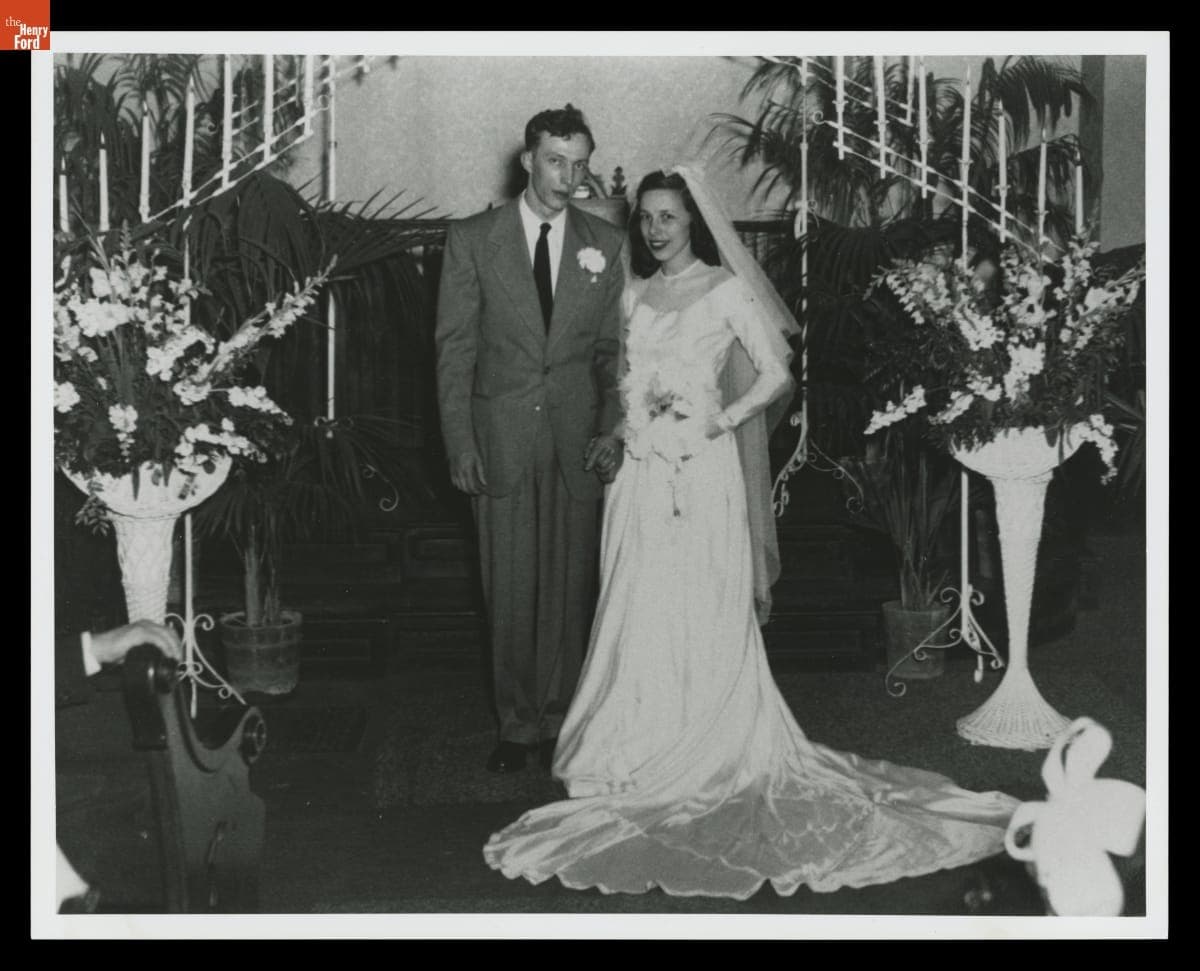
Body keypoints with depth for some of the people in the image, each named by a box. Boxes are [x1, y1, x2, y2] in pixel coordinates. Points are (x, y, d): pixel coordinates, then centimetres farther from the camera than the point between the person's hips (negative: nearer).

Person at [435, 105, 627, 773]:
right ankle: (518, 723, 19)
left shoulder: (607, 245, 7)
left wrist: (612, 429, -3)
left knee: (571, 587, 6)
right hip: (501, 438, -1)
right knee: (510, 591, 5)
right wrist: (460, 442, -5)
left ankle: (559, 720, 21)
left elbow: (614, 349, 9)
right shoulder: (473, 240, 2)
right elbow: (455, 348, 1)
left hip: (578, 441, 1)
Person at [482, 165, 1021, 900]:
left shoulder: (725, 289, 0)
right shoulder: (634, 295, 15)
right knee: (640, 609, 5)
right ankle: (644, 745, 17)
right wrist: (621, 428, 1)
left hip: (702, 467, -5)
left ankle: (711, 749, 9)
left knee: (705, 610, -2)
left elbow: (776, 375, -3)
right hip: (641, 468, 5)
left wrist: (720, 420, -12)